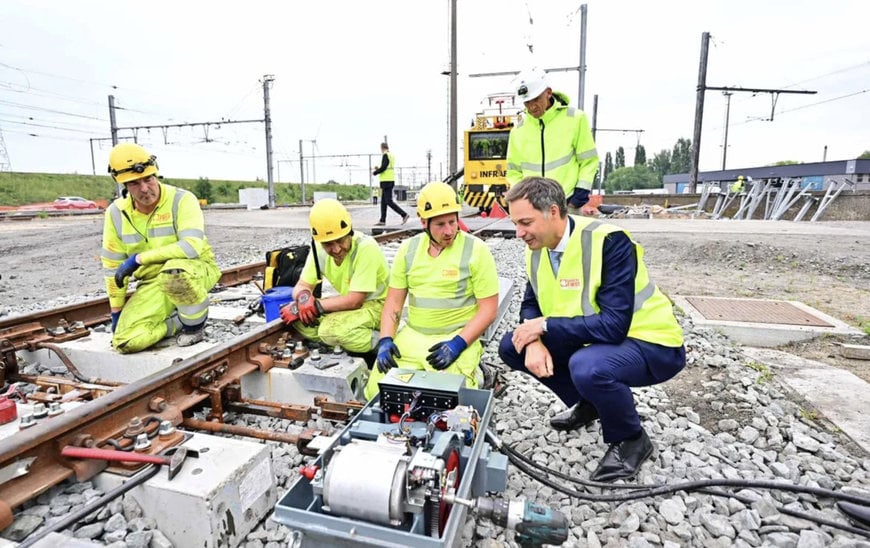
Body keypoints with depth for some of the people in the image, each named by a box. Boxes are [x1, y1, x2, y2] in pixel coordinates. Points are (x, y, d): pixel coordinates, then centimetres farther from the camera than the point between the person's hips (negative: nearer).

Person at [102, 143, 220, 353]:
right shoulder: (116, 213, -3)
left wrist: (139, 258, -25)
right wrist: (116, 312, 9)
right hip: (154, 283, 4)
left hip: (197, 270, -4)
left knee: (174, 271, -40)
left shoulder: (181, 200, -17)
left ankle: (195, 325, -12)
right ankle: (182, 320, 12)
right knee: (126, 341, -14)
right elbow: (113, 266, 5)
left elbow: (193, 246, -31)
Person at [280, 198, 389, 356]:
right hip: (351, 303, 7)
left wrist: (314, 306, -25)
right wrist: (303, 297, -26)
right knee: (298, 315, -10)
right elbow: (302, 286, -2)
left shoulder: (366, 248, -28)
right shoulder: (319, 249, -8)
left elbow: (354, 301, -27)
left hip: (378, 306, -7)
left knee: (330, 329, -29)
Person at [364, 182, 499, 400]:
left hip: (458, 338, -3)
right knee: (377, 389, -12)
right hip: (411, 336, 4)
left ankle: (471, 373, 8)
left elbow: (488, 309, -9)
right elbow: (394, 301, 7)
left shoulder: (476, 250, -9)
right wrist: (385, 339, -7)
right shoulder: (408, 249, 4)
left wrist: (458, 344, -19)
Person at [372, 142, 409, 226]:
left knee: (389, 201, -10)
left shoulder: (385, 155, -12)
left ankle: (404, 214, -11)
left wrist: (375, 172, -3)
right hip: (390, 180, 10)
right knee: (383, 201, 11)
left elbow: (383, 168, -18)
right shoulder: (392, 155, 16)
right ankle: (382, 220, 14)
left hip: (386, 181, -10)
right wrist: (378, 169, 21)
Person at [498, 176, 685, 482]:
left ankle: (631, 440, -4)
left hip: (650, 344, -7)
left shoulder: (609, 241, -27)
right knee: (511, 347, -4)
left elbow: (614, 325, -33)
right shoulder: (537, 247, -5)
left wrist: (544, 326, -24)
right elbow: (531, 304, 4)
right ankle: (587, 405, 16)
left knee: (588, 367, -38)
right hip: (591, 340, 7)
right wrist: (534, 341, -18)